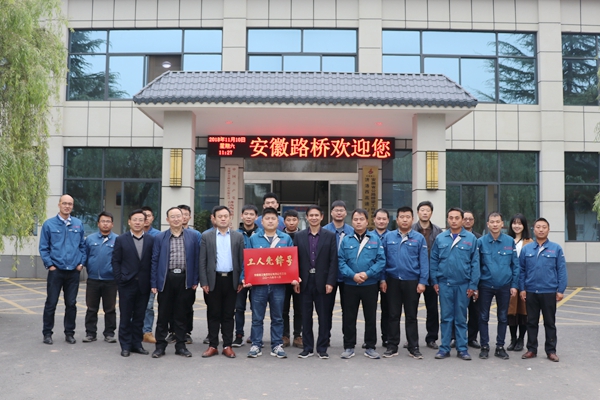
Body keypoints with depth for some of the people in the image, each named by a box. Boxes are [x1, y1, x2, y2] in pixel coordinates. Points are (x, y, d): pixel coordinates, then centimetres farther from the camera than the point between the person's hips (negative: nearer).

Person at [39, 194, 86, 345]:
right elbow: (43, 248, -1)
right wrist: (49, 265, -7)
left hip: (74, 271, 2)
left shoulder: (79, 224, 4)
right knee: (51, 303, 5)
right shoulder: (49, 224, -2)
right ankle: (47, 333, 17)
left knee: (71, 304, 9)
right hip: (56, 270, -2)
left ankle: (69, 333, 20)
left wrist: (81, 263, 1)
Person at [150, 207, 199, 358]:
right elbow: (154, 261, 4)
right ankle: (160, 345, 16)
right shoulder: (160, 237, 5)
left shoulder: (193, 236, 5)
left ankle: (180, 345, 19)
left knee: (181, 315, 8)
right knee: (163, 314, 6)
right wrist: (154, 283, -2)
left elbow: (196, 259, 5)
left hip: (185, 279, 0)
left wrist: (195, 281, -1)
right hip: (166, 279, 0)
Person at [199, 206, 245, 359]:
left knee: (228, 315, 7)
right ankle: (212, 346, 15)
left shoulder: (238, 236, 5)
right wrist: (203, 282, -4)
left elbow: (242, 260, 4)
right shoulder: (207, 237, 4)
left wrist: (241, 280, -2)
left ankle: (228, 346, 15)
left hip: (231, 279, 0)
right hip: (213, 280, 0)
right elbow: (202, 261, 2)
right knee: (213, 315, 6)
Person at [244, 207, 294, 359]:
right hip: (258, 283, 0)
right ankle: (256, 345, 15)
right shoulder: (254, 239, 4)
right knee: (257, 317, 5)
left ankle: (277, 346, 18)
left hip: (279, 284, 1)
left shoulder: (286, 238, 5)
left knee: (277, 317, 8)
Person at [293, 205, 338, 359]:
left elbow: (333, 261, -3)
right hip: (305, 282, 1)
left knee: (324, 316, 5)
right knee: (306, 316, 8)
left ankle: (322, 348, 16)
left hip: (323, 282, -1)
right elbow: (295, 260, 5)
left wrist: (330, 282, -9)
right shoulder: (299, 236, 6)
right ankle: (307, 348, 18)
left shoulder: (330, 236, 1)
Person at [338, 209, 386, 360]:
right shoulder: (346, 240, 3)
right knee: (349, 317, 7)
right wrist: (353, 275, -15)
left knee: (371, 317, 8)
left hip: (370, 284, 0)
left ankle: (370, 347, 20)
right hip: (350, 285, 0)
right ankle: (349, 347, 19)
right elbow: (341, 261, -2)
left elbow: (381, 260, -4)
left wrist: (367, 274, -15)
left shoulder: (375, 239, 1)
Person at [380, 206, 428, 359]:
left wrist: (422, 281, -9)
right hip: (392, 281, 1)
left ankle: (413, 347, 18)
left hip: (412, 282, -1)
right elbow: (383, 259, 4)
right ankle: (392, 346, 18)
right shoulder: (388, 237, 3)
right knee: (393, 315, 9)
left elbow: (423, 262, -3)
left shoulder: (419, 238, -1)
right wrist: (382, 279, -1)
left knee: (411, 316, 8)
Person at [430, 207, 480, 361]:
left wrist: (473, 285, -5)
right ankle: (444, 348, 15)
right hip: (444, 284, 1)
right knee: (446, 317, 8)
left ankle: (462, 349, 19)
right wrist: (435, 281, -1)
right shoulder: (440, 238, 2)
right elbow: (433, 261, 4)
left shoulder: (471, 238, -2)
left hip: (463, 284, -1)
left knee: (461, 318, 9)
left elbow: (475, 263, -2)